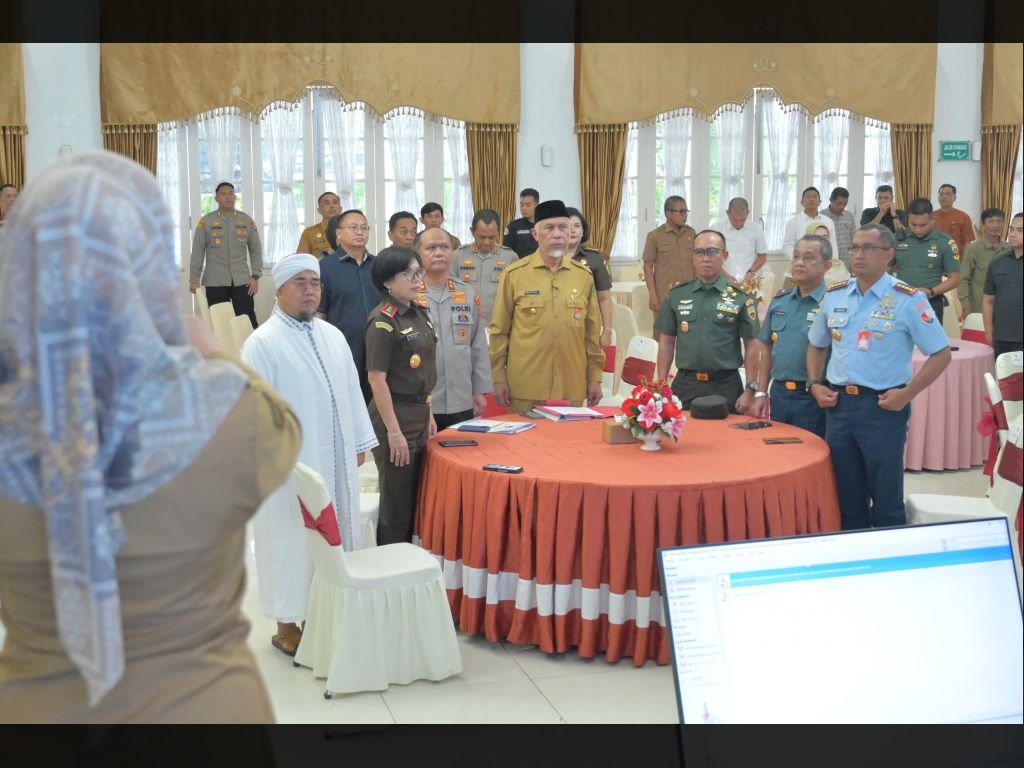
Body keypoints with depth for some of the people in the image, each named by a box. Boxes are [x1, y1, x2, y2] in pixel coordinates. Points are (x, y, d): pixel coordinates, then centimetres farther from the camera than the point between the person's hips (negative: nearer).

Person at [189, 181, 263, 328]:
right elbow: (198, 252, 3)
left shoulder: (246, 220, 8)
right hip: (215, 281, -1)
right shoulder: (206, 221, 2)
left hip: (242, 280, 1)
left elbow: (256, 249, 9)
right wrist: (194, 279, -2)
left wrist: (255, 276, 1)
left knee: (248, 321, -3)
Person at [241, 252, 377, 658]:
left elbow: (351, 391, 14)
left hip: (335, 461, 7)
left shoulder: (333, 336, 10)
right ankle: (287, 626, 16)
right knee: (293, 541, 3)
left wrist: (360, 442, 13)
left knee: (335, 538, 13)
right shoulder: (262, 342, -11)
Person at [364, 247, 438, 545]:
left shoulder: (419, 314, 9)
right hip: (394, 417, -8)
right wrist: (394, 432, -19)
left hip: (419, 415, 8)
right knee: (397, 504, 3)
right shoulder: (382, 321, -16)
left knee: (416, 500, 17)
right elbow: (377, 379, -18)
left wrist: (428, 415, 16)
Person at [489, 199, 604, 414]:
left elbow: (592, 332, 11)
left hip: (571, 388, 3)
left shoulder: (583, 275, 7)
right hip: (526, 388, -2)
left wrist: (595, 377, 10)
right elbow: (499, 330, 2)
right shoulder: (515, 274, -2)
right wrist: (499, 377, -1)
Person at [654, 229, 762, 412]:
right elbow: (666, 342, 8)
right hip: (685, 384, 2)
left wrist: (750, 389, -6)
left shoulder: (740, 297, -1)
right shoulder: (677, 295, 5)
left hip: (726, 385, -2)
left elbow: (752, 345, -1)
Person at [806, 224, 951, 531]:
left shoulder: (908, 299, -8)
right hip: (838, 405, 5)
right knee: (846, 494, 14)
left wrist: (906, 394, -13)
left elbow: (941, 354, -6)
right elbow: (816, 345, 20)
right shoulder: (834, 295, 7)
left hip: (882, 407, -4)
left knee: (886, 497, 5)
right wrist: (815, 384, 6)